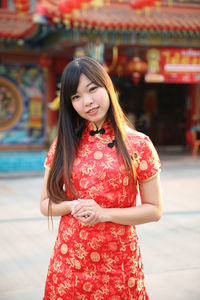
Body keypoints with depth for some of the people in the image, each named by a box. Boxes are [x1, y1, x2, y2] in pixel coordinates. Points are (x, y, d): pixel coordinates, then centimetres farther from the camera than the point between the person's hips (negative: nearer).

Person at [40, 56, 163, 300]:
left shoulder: (139, 145, -6)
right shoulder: (64, 144, 1)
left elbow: (154, 210, -4)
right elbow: (45, 204, 6)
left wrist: (104, 213, -16)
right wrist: (74, 206, -14)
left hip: (118, 262, -2)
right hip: (69, 261, 2)